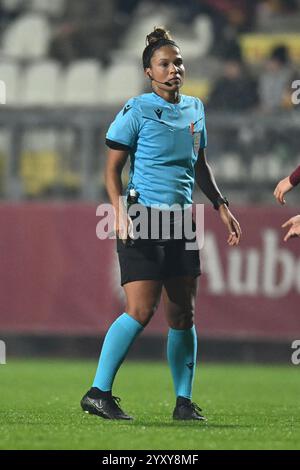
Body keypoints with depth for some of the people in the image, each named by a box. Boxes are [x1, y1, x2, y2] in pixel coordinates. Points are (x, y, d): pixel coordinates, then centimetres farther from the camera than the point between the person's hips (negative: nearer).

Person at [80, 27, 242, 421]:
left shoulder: (195, 109, 14)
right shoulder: (136, 111, -5)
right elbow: (112, 169, -4)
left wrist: (221, 206, 19)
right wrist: (121, 211, -17)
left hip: (181, 222, 6)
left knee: (183, 315, 5)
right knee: (141, 311, -15)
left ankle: (184, 402, 13)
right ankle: (98, 392, -10)